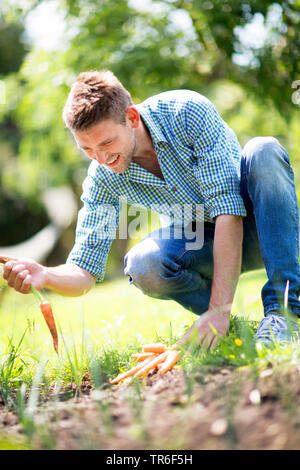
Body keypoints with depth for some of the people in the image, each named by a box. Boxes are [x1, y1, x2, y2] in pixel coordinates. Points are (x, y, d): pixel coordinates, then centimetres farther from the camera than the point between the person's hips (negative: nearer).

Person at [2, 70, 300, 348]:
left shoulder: (188, 112, -27)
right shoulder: (103, 177, -15)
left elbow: (228, 211, -32)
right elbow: (84, 274, -14)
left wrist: (219, 309, -39)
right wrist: (44, 275, -39)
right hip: (202, 241, 2)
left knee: (263, 151, -34)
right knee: (143, 264, -31)